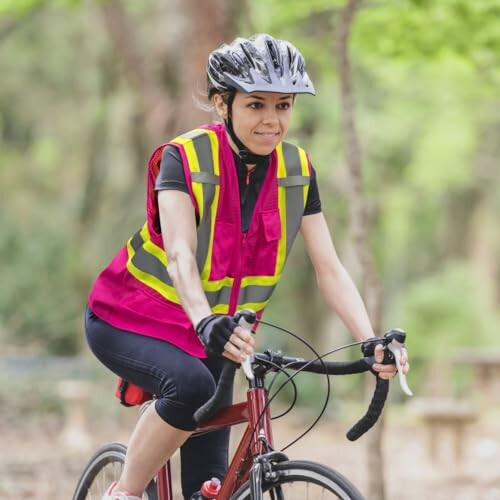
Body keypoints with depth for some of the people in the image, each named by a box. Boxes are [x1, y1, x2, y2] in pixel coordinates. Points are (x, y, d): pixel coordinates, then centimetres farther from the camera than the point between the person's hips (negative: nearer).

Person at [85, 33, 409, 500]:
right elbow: (180, 255, -33)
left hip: (207, 341, 5)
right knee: (192, 385, -35)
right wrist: (207, 324, -52)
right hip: (130, 321, -5)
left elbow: (329, 267, -10)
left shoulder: (297, 171, -6)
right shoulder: (184, 158, -20)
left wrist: (371, 342, -26)